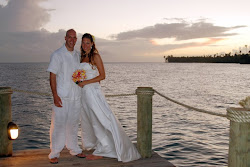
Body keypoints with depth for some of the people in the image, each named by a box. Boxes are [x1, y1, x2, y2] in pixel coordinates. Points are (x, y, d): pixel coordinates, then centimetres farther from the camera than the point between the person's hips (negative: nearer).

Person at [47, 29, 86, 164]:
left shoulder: (77, 55, 14)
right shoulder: (57, 55, -5)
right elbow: (52, 76, -9)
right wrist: (55, 95, -16)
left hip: (76, 96, 6)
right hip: (61, 97, -6)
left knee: (73, 124, 14)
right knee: (58, 124, -4)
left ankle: (74, 149, 27)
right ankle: (54, 154, 5)